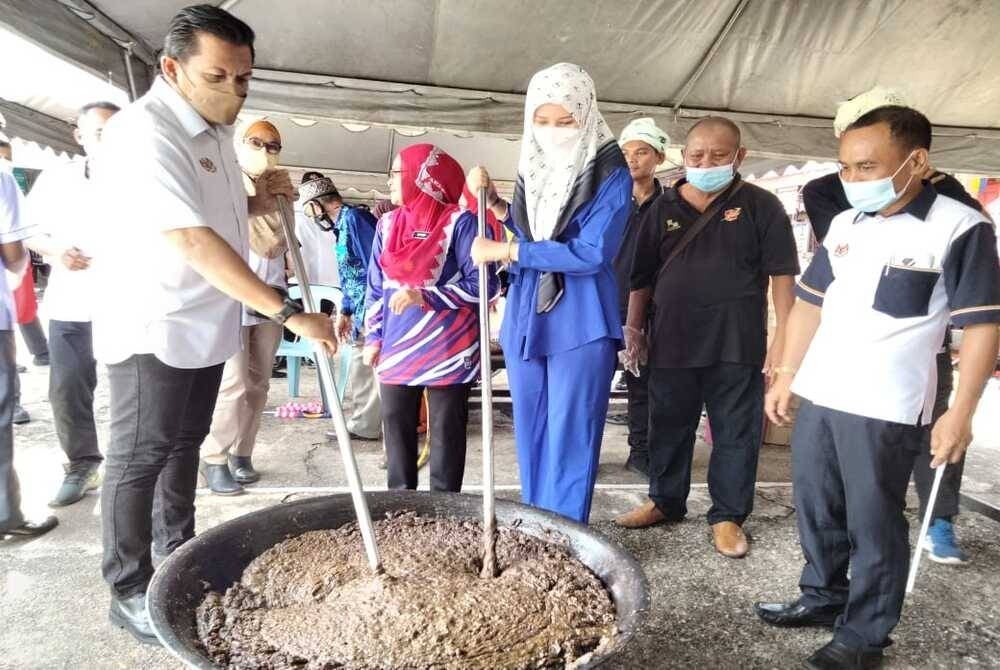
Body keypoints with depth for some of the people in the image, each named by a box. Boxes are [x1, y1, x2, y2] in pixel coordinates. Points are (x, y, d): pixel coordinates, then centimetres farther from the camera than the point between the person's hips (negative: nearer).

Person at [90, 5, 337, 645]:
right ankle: (129, 592, 19)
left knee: (185, 444, 19)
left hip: (205, 322, 9)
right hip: (153, 327, -8)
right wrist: (287, 312, -34)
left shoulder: (215, 129, 9)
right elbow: (192, 239, -32)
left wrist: (259, 199, 1)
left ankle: (177, 555, 36)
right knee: (139, 458, 4)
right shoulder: (144, 132, -21)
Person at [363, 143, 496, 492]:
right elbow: (376, 288, 15)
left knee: (446, 430, 4)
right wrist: (373, 337, 10)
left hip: (447, 350, -5)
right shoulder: (388, 224, 9)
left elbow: (483, 284, -14)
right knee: (395, 425, 11)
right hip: (397, 348, 6)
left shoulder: (459, 222, -9)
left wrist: (424, 296, -19)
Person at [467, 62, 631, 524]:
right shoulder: (532, 167, 10)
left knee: (568, 440, 0)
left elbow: (590, 253, -17)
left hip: (580, 324, -6)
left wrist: (505, 251, -15)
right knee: (531, 435, 14)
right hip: (524, 317, 6)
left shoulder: (610, 173, -8)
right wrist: (494, 203, 4)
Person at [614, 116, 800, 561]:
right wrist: (633, 327, 8)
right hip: (671, 343, 3)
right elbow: (642, 276, 11)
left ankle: (728, 516, 23)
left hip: (736, 347, -2)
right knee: (669, 429, 14)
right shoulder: (663, 209, 8)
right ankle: (665, 501, 33)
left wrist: (782, 337, -9)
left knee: (735, 434, 7)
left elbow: (782, 274, -3)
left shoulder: (761, 207, 0)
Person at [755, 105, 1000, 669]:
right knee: (816, 510, 17)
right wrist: (786, 377, 14)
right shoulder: (845, 224, 9)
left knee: (873, 524, 6)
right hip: (817, 397, 6)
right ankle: (824, 597, 37)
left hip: (887, 409, -6)